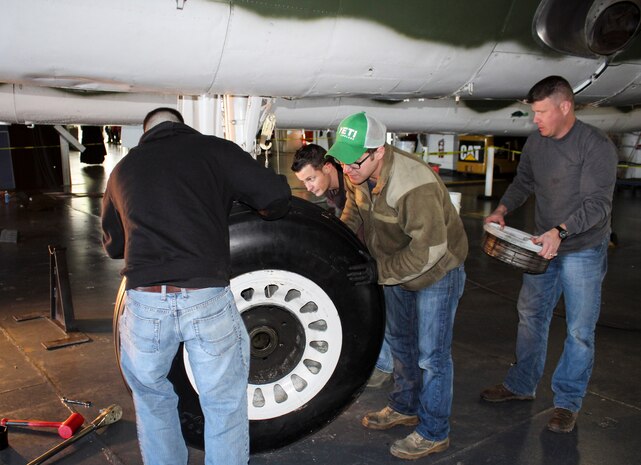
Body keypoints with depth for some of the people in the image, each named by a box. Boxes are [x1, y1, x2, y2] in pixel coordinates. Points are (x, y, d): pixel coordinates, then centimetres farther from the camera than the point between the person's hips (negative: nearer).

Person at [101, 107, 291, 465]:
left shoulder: (123, 168, 17)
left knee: (152, 399, 27)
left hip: (145, 302, 3)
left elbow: (113, 245, 26)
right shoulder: (213, 149, 6)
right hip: (207, 299, -3)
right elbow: (276, 194, -3)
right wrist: (266, 210, 19)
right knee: (226, 406, 15)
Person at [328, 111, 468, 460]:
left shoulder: (412, 184, -37)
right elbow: (354, 215, 5)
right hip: (397, 268, 9)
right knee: (399, 340, 22)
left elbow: (430, 247, -35)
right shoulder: (357, 174, -11)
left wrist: (380, 271, -31)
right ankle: (405, 407, 43)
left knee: (431, 355, 1)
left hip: (436, 272, -8)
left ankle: (433, 433, 19)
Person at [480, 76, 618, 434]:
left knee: (580, 329, 3)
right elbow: (524, 182, 14)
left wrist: (560, 231, -37)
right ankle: (522, 385, 31)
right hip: (543, 246, 6)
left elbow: (597, 203, -24)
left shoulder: (597, 145, -18)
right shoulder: (536, 142, 2)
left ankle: (568, 403, 18)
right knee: (531, 315, 15)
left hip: (584, 250, -6)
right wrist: (503, 209, -3)